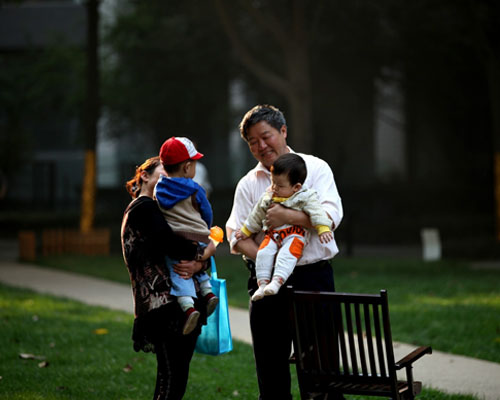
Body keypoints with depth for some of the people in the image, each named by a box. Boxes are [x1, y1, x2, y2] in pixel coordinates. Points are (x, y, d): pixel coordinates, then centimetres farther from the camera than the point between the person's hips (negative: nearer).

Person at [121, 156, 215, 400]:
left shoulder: (158, 209, 25)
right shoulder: (143, 208, -5)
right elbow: (172, 246, -21)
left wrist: (197, 265, -8)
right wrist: (203, 252, -3)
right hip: (164, 304, -10)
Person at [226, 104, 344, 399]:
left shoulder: (315, 168, 3)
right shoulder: (248, 184, 11)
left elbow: (331, 215, -11)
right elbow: (237, 237, 2)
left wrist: (286, 216, -19)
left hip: (314, 277, -3)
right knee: (270, 365, 7)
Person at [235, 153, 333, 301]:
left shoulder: (305, 197, -2)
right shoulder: (268, 197, 14)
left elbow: (316, 212, -11)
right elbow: (257, 215, 27)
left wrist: (323, 229, -26)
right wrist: (246, 231, 33)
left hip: (294, 234, -5)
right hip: (272, 235, 5)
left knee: (286, 254, -33)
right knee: (263, 253, -23)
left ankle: (277, 281, -43)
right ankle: (262, 283, -21)